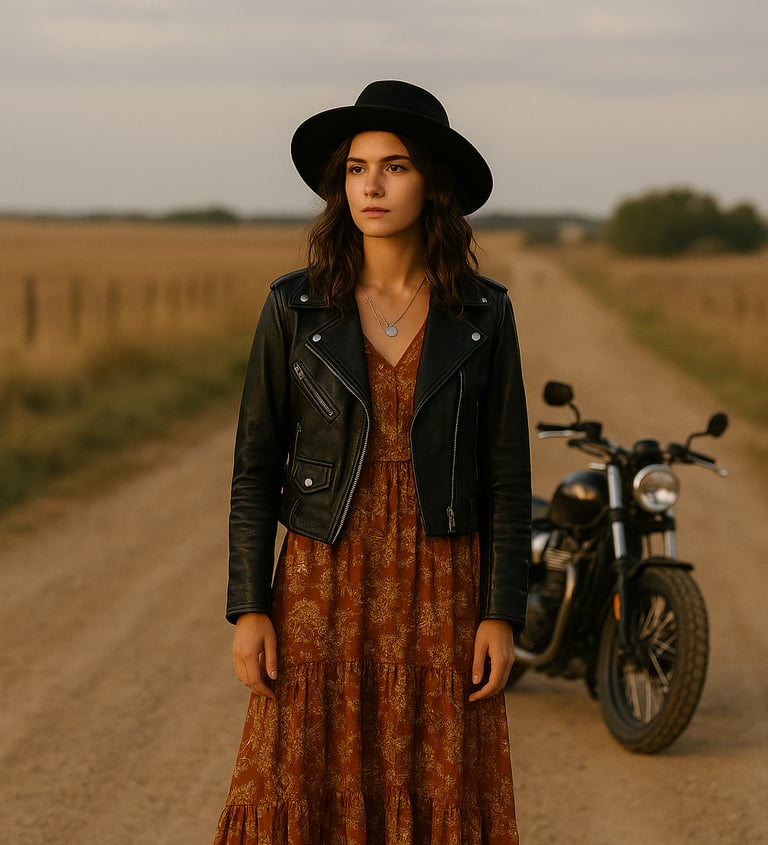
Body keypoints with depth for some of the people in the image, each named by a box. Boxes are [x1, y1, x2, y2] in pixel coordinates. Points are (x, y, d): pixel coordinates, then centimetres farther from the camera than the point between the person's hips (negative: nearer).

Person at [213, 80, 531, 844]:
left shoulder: (483, 313, -1)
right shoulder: (296, 307, -3)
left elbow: (506, 470, 1)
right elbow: (256, 463, 0)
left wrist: (502, 614, -6)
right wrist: (247, 608, -6)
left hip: (439, 589, 0)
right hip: (326, 586, 0)